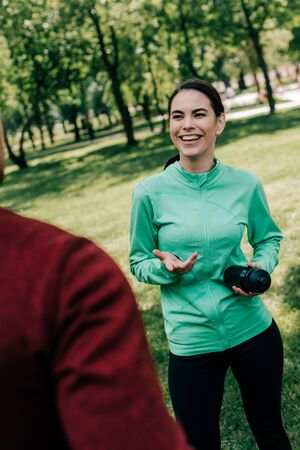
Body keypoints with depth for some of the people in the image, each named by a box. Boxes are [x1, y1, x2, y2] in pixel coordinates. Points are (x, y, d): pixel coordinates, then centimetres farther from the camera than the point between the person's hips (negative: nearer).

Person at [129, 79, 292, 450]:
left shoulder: (245, 184, -6)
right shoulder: (150, 192, -10)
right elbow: (138, 263, 1)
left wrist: (262, 267, -9)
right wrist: (165, 267, -20)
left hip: (253, 330, 2)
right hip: (191, 341, -1)